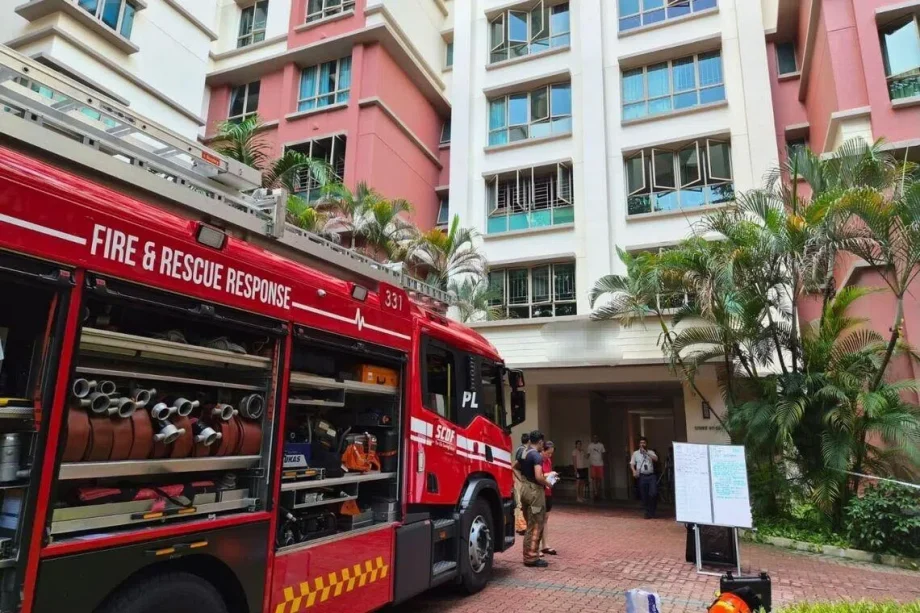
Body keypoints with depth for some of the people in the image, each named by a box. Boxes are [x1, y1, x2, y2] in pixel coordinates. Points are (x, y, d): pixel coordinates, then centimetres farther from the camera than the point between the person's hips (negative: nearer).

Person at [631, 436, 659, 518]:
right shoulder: (636, 453, 7)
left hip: (651, 476, 0)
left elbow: (656, 459, -11)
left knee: (653, 493, -11)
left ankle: (652, 511, 11)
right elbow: (632, 464, 5)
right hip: (642, 476, 0)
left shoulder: (651, 452, 8)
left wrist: (646, 453, -17)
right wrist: (634, 471, -13)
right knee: (644, 496, 3)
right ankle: (648, 512, 18)